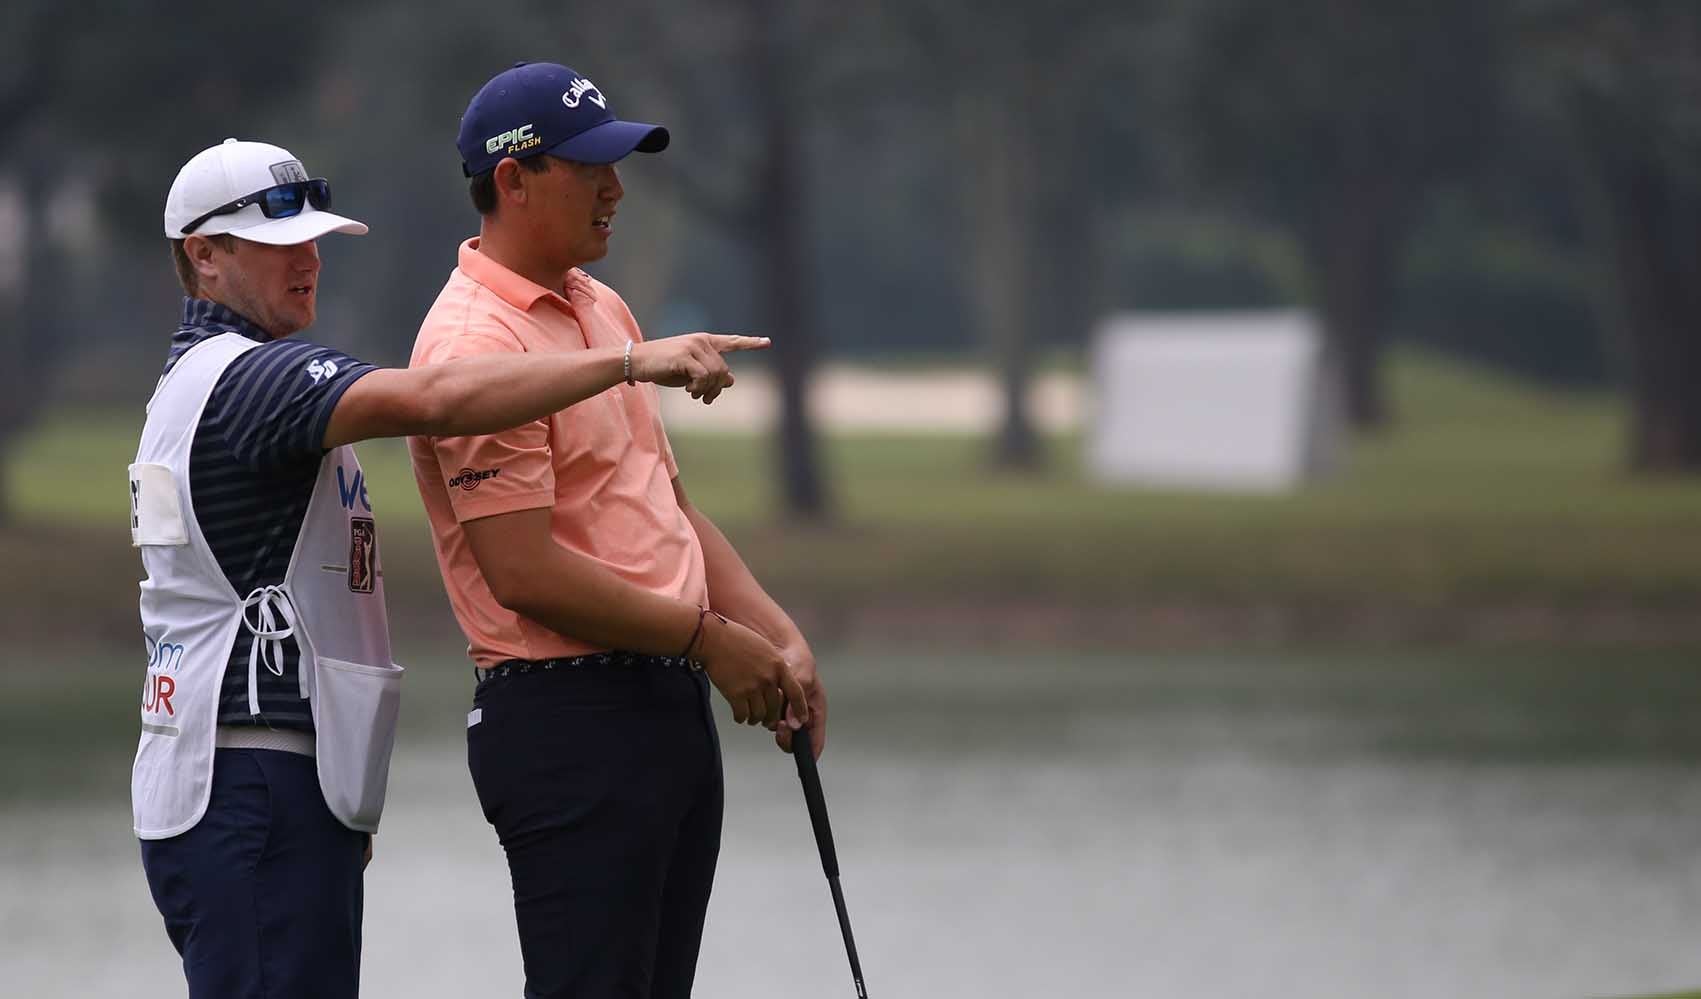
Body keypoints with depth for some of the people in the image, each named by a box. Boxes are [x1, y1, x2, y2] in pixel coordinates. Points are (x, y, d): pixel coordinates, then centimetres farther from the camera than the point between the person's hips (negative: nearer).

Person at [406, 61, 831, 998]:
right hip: (569, 719, -10)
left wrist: (776, 637, 8)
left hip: (673, 708, 10)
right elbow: (526, 572, -20)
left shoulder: (604, 312, 16)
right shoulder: (475, 341, -15)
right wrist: (708, 637, -13)